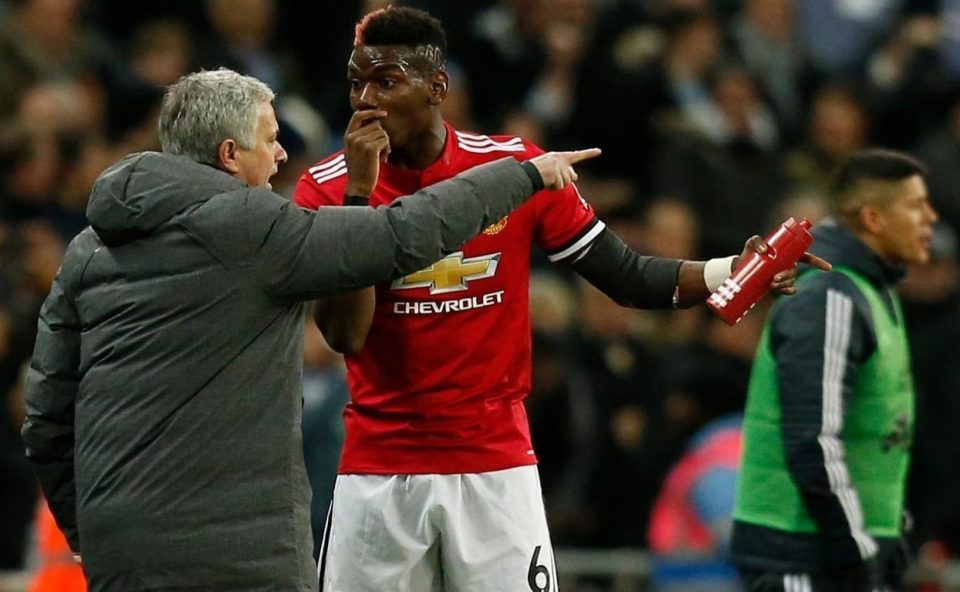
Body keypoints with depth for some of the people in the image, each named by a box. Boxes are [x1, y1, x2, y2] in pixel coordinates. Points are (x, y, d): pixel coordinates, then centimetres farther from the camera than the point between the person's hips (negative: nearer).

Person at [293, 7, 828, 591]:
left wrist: (729, 273, -14)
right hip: (378, 470, 0)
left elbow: (627, 275, 1)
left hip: (496, 465, 0)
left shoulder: (516, 166, -2)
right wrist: (359, 192, -19)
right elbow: (345, 335, -14)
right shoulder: (327, 188, -4)